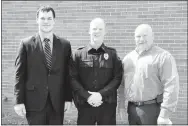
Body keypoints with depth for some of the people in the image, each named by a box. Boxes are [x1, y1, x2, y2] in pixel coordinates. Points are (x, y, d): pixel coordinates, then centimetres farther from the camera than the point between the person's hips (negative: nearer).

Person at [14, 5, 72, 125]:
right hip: (34, 102, -1)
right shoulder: (26, 44, -1)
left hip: (57, 103, 2)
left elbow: (68, 74, 6)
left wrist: (68, 98, 3)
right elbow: (20, 75, -1)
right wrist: (19, 101, -5)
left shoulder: (65, 44, 4)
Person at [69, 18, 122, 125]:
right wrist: (87, 96, -13)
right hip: (84, 104, 0)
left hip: (107, 105, 0)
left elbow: (117, 78, -1)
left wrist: (101, 94, -13)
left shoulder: (112, 54, 6)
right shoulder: (79, 54, 5)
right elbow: (73, 78, -1)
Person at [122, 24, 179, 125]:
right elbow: (122, 82, 16)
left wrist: (165, 114, -18)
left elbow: (171, 85, -14)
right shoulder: (128, 58, 12)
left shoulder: (163, 56, -8)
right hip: (132, 109, 6)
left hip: (152, 109, -5)